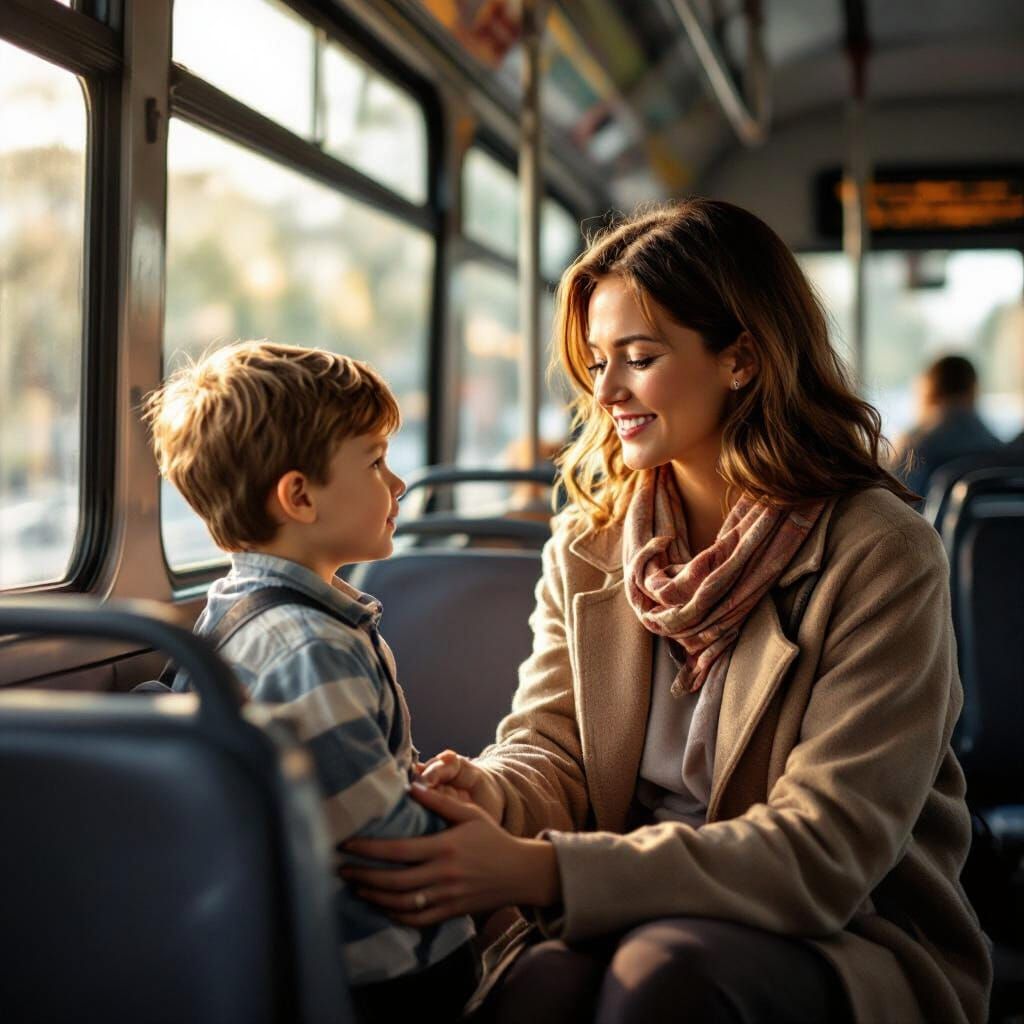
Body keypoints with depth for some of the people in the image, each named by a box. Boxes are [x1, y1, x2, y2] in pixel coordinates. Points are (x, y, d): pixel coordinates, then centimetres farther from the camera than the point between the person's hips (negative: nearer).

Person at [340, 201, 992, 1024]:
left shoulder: (881, 555, -12)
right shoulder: (587, 545, 6)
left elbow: (823, 852, -18)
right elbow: (549, 752, 3)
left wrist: (539, 868, -27)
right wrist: (483, 792, -23)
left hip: (851, 937, -2)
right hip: (640, 912, 3)